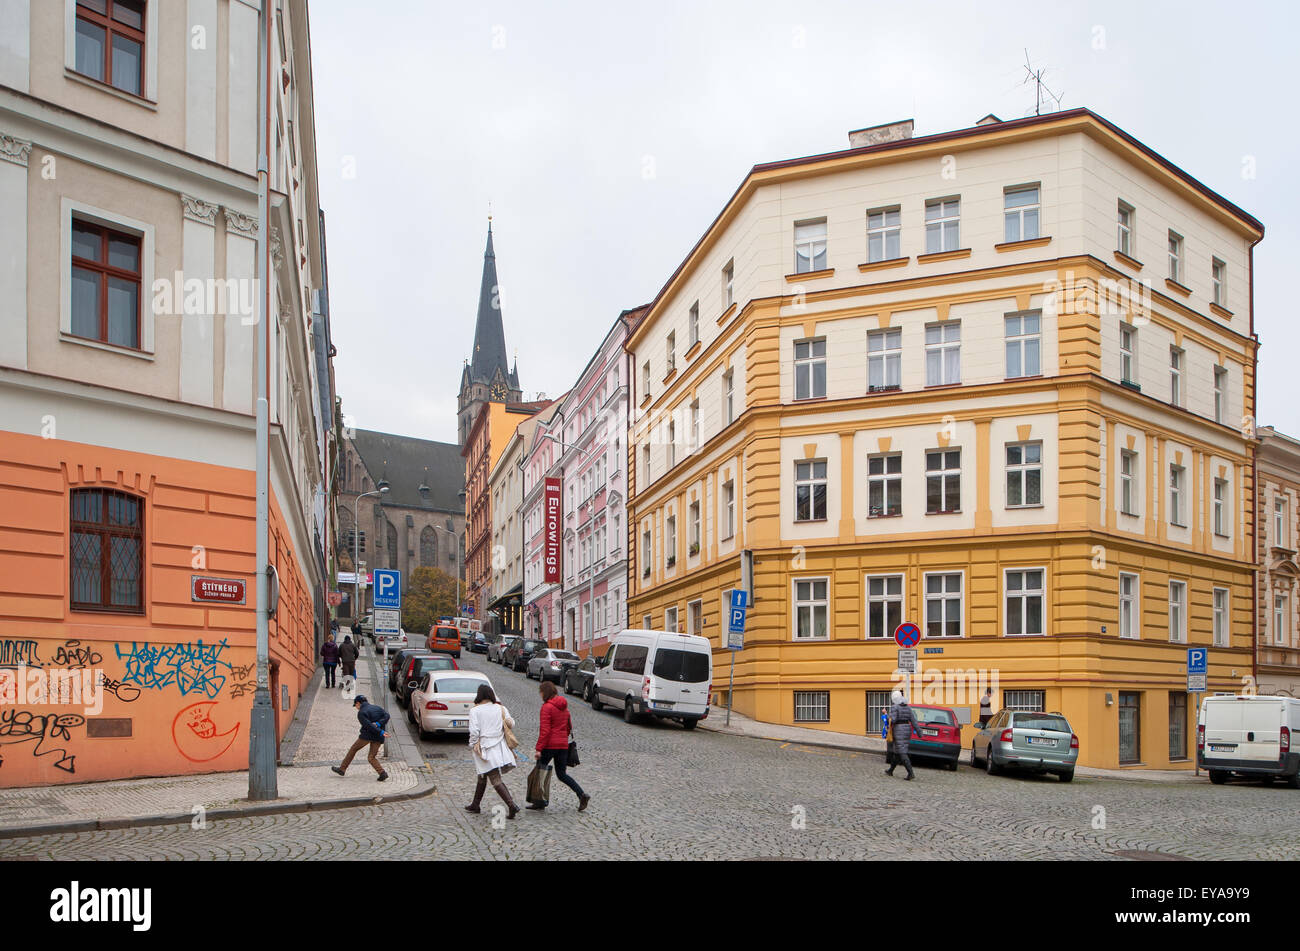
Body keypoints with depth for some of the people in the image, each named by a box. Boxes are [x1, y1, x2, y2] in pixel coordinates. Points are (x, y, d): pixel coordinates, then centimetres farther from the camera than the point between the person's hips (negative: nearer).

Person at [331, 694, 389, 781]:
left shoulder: (361, 713, -5)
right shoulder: (377, 708, 15)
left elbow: (368, 725, -18)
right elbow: (386, 715, 0)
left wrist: (380, 732, -20)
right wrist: (378, 724, -11)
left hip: (367, 735, -6)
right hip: (378, 738, 6)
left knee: (353, 749, 14)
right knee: (371, 757, 8)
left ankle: (342, 769, 20)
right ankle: (382, 773, -13)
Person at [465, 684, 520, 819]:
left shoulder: (475, 710, -8)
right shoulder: (501, 709, 4)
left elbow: (474, 731, -14)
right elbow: (512, 724, 4)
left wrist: (473, 746, -1)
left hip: (484, 747, -6)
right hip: (499, 746, 6)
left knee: (496, 780, -8)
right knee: (482, 776, 22)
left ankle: (512, 806, -20)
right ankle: (475, 805, 32)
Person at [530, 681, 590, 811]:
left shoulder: (547, 707, -12)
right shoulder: (564, 706, 12)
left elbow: (545, 730, -17)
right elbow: (569, 727, 18)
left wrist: (539, 748, -16)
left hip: (550, 745, -7)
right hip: (563, 745, 7)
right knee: (562, 774, 13)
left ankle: (539, 802, 9)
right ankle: (582, 795, -2)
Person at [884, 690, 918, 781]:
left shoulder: (894, 707, -11)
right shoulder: (908, 707, 9)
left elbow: (893, 720, -20)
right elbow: (913, 720, 4)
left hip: (898, 731, -7)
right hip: (907, 730, 7)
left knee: (902, 753, -8)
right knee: (897, 752, 18)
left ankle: (911, 773, -18)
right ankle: (890, 771, 30)